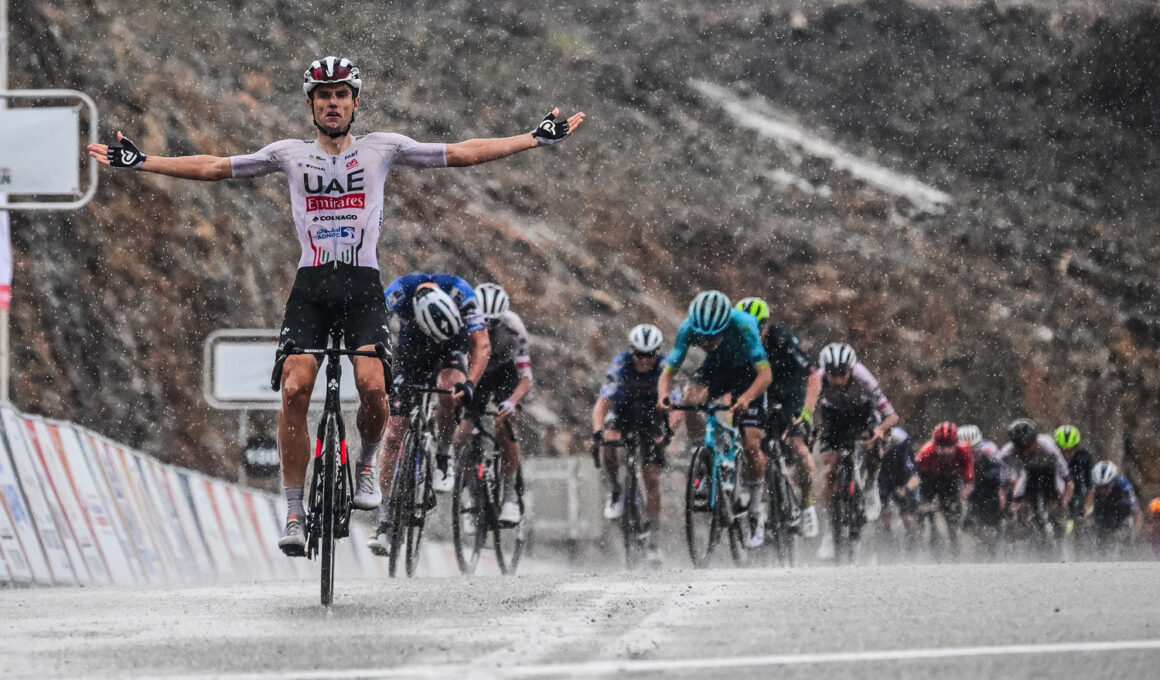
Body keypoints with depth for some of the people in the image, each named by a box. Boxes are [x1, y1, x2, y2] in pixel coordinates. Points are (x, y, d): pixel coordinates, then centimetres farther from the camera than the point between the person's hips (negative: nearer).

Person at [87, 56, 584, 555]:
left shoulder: (382, 148, 7)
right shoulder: (290, 154, 9)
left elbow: (462, 154, 6)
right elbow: (212, 168, 10)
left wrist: (536, 139, 0)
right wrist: (139, 162, 4)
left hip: (363, 287, -1)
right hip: (310, 285, 1)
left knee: (372, 386, -21)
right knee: (294, 390, -15)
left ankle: (367, 463, 12)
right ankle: (294, 514, -5)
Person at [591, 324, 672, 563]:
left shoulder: (664, 368, -24)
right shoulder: (621, 365, -25)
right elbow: (602, 403, -32)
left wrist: (668, 432, -51)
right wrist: (598, 431, -49)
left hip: (651, 420, 0)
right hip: (622, 412, 0)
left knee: (651, 480, -8)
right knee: (607, 443, -33)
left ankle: (654, 540, 1)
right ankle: (615, 492, -9)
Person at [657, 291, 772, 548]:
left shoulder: (743, 325, -37)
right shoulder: (688, 328, -28)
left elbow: (765, 374, -40)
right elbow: (668, 372, -24)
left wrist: (746, 397, -58)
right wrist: (663, 395, -46)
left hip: (747, 371, -3)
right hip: (716, 367, 3)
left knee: (751, 445, -12)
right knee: (690, 402, -30)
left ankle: (757, 515, 4)